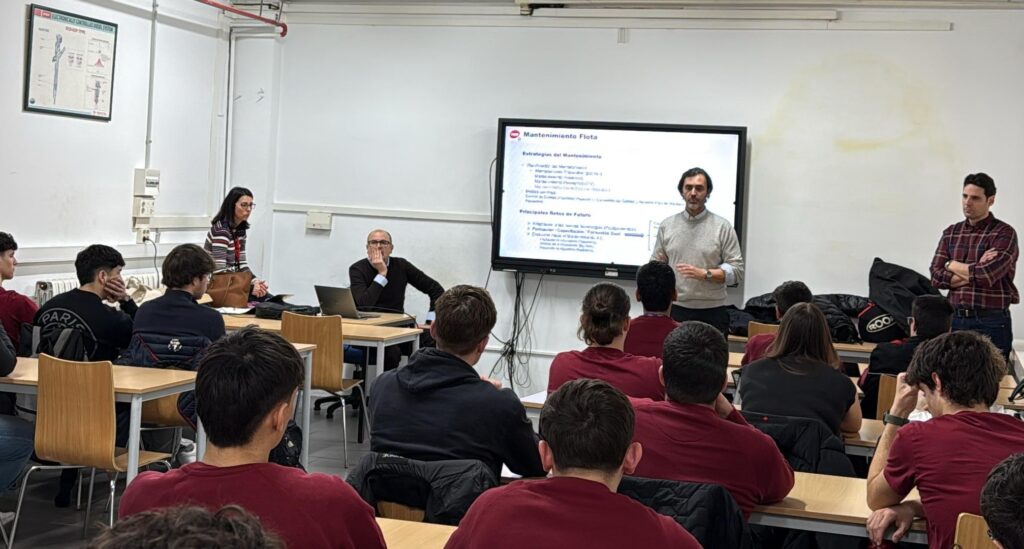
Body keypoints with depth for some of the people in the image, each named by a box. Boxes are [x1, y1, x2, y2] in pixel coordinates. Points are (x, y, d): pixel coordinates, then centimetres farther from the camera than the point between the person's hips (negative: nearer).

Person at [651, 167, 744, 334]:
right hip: (675, 309, 2)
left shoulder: (722, 227, 2)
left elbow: (736, 270, -2)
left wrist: (704, 274, -14)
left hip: (711, 312, -2)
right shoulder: (667, 225, 11)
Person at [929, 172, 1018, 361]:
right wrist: (975, 271, -11)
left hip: (992, 324, -5)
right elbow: (936, 277, 1)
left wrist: (953, 265, -2)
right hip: (956, 319, 5)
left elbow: (986, 276, -18)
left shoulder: (1004, 233, -6)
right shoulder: (951, 232, 10)